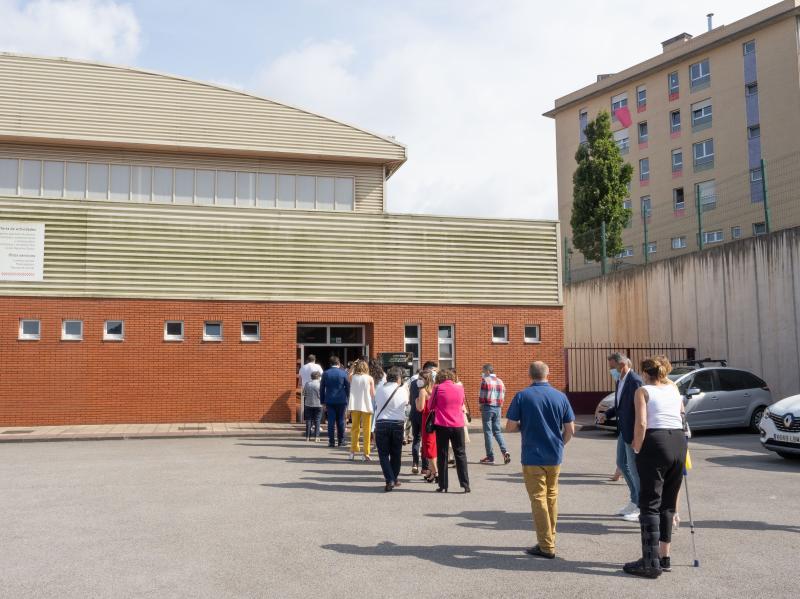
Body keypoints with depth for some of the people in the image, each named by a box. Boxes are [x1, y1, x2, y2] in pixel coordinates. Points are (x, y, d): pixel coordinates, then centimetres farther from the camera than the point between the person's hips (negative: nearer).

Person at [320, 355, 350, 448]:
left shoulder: (325, 373, 1)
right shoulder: (343, 373, -2)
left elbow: (322, 389, 4)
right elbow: (348, 387, 0)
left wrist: (323, 401, 10)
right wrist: (347, 400, 8)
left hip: (329, 401, 1)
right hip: (341, 400, 0)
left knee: (331, 421, 2)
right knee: (340, 421, 8)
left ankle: (331, 442, 1)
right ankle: (340, 441, 12)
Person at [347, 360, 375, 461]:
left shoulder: (352, 377, 0)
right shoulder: (369, 378, -4)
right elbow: (373, 394, -1)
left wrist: (353, 366, 16)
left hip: (354, 406, 2)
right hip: (366, 406, -2)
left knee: (355, 428, 16)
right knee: (367, 430, 5)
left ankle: (353, 451, 16)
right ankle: (366, 454, 3)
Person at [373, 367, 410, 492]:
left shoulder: (379, 389, 0)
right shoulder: (402, 390, -2)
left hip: (381, 423, 0)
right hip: (397, 424, 1)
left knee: (383, 454, 3)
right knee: (396, 453, 16)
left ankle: (389, 480, -9)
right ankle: (394, 479, 27)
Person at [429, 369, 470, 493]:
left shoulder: (438, 388, -5)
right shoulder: (460, 388, 3)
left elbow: (431, 406, 4)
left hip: (442, 425, -2)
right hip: (458, 425, 2)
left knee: (442, 456, 6)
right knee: (460, 455, 9)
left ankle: (443, 486, 8)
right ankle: (465, 485, 6)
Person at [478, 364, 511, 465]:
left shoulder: (485, 380, -8)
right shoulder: (500, 381, 11)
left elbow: (481, 396, -9)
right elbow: (502, 396, 9)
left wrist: (481, 406, 5)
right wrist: (499, 406, 14)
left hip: (487, 407, -6)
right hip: (498, 408, 6)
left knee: (488, 431, 1)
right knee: (497, 431, 13)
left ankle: (490, 457, 3)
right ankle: (504, 451, -5)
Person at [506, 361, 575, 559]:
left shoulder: (522, 396, -10)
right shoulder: (560, 396, 0)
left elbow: (510, 427, -10)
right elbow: (570, 429, 0)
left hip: (532, 456, -4)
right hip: (555, 457, 4)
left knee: (539, 499, 3)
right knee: (552, 497, 19)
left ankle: (546, 546, 4)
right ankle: (550, 538, 28)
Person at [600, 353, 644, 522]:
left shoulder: (635, 381, -20)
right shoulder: (620, 380, 10)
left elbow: (639, 409, -23)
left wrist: (636, 436, -23)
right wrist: (607, 414, 3)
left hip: (632, 432, -10)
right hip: (623, 431, 10)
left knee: (635, 468, 0)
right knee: (622, 464, 18)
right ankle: (635, 501, 32)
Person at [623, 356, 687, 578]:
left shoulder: (643, 391, 1)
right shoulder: (673, 387, 17)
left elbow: (641, 423, -12)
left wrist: (637, 449, -3)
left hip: (655, 443, -6)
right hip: (679, 443, 6)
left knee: (650, 504, -3)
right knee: (668, 504, 14)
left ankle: (651, 563, -4)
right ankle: (664, 558, 21)